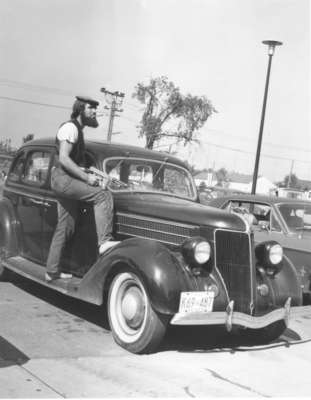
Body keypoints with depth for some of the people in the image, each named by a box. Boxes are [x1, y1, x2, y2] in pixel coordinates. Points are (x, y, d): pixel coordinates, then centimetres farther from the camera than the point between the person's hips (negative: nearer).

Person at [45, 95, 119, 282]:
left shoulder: (78, 130, 21)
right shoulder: (70, 127, -10)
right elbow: (63, 159, -20)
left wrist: (92, 176, 9)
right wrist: (86, 178, -21)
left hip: (67, 182, 10)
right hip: (62, 178, -10)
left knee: (65, 228, 10)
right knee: (104, 195, -24)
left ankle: (52, 271, 16)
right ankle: (105, 241, -32)